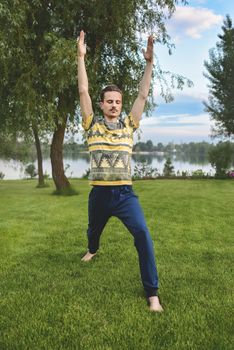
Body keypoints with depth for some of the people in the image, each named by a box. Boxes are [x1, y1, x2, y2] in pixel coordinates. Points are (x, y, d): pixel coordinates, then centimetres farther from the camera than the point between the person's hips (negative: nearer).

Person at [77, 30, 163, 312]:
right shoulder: (92, 124, 3)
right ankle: (92, 251, 63)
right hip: (99, 193, 1)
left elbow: (143, 94, 2)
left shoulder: (128, 125, 7)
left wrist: (149, 62, -4)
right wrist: (81, 57, -8)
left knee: (142, 234, -19)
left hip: (125, 193, -1)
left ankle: (152, 293, -11)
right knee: (94, 230, 25)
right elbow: (83, 91, -4)